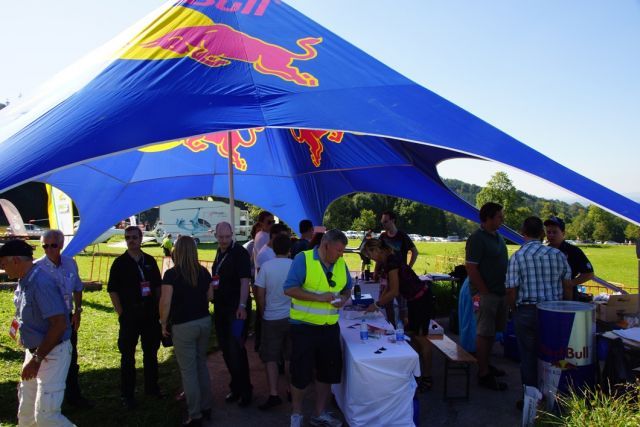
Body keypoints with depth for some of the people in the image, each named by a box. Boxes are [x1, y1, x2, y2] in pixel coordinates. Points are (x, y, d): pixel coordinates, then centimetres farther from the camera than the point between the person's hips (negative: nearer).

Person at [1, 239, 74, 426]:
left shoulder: (41, 282, -24)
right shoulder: (23, 281, 5)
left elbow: (59, 324, -27)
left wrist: (37, 359, -22)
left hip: (52, 354, -9)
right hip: (35, 351, 9)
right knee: (26, 412, 20)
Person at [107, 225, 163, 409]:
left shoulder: (150, 260, 6)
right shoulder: (120, 263, -4)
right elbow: (112, 290, -4)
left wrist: (159, 308, 5)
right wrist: (121, 313, -10)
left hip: (151, 314, 4)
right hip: (130, 316, -3)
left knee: (151, 352, 13)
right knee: (128, 356, 4)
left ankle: (151, 387, 28)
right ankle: (127, 394, 15)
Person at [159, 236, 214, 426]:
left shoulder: (172, 274, -14)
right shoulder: (203, 272, 1)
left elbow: (165, 302, -16)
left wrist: (164, 323, -3)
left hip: (184, 326, -5)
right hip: (204, 322, 5)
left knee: (188, 370, 5)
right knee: (201, 364, 19)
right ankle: (206, 407, 28)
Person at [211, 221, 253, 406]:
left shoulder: (240, 253, -13)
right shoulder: (220, 252, 11)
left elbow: (245, 280, -20)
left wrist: (242, 306, -26)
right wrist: (212, 284, 6)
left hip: (235, 308, -8)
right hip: (220, 307, 8)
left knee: (236, 349, -5)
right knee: (226, 349, 14)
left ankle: (245, 390, 11)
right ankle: (236, 387, 29)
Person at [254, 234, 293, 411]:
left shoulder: (266, 266, -10)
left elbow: (260, 295, -6)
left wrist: (263, 313, 10)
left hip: (271, 318, -2)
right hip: (292, 317, 2)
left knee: (270, 358, 8)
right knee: (291, 357, 16)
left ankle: (274, 395, 4)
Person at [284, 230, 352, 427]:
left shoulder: (341, 263, 4)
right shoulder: (303, 259, -13)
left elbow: (347, 288, 18)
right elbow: (289, 289, -20)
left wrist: (344, 298, -5)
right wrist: (319, 297, -24)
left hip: (330, 327, 6)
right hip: (304, 327, -5)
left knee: (328, 372, 14)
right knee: (301, 373, 6)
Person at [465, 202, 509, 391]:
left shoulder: (498, 236, 13)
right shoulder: (477, 238, -16)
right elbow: (471, 268, -19)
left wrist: (506, 289, 13)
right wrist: (485, 291, -17)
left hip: (499, 292, 9)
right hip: (486, 294, -9)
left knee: (492, 332, 17)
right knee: (484, 333, -2)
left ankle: (485, 364, 31)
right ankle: (484, 375, 6)